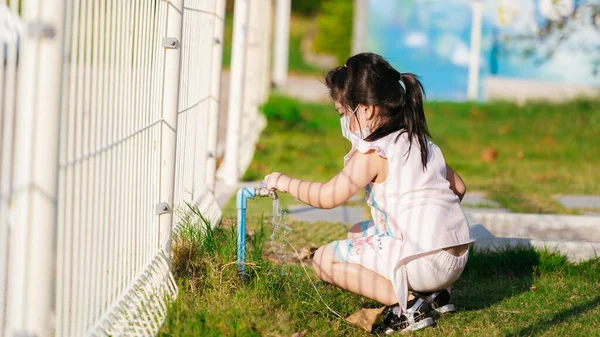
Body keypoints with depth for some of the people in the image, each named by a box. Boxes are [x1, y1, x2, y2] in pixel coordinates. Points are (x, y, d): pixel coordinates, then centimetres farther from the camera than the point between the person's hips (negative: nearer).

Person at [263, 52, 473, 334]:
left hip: (422, 261, -9)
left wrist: (285, 182, 3)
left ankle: (405, 301, -12)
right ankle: (432, 293, 15)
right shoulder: (421, 142, 15)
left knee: (324, 260, -1)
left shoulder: (372, 154, -11)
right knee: (357, 233, 29)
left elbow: (327, 197, -13)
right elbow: (458, 187, 22)